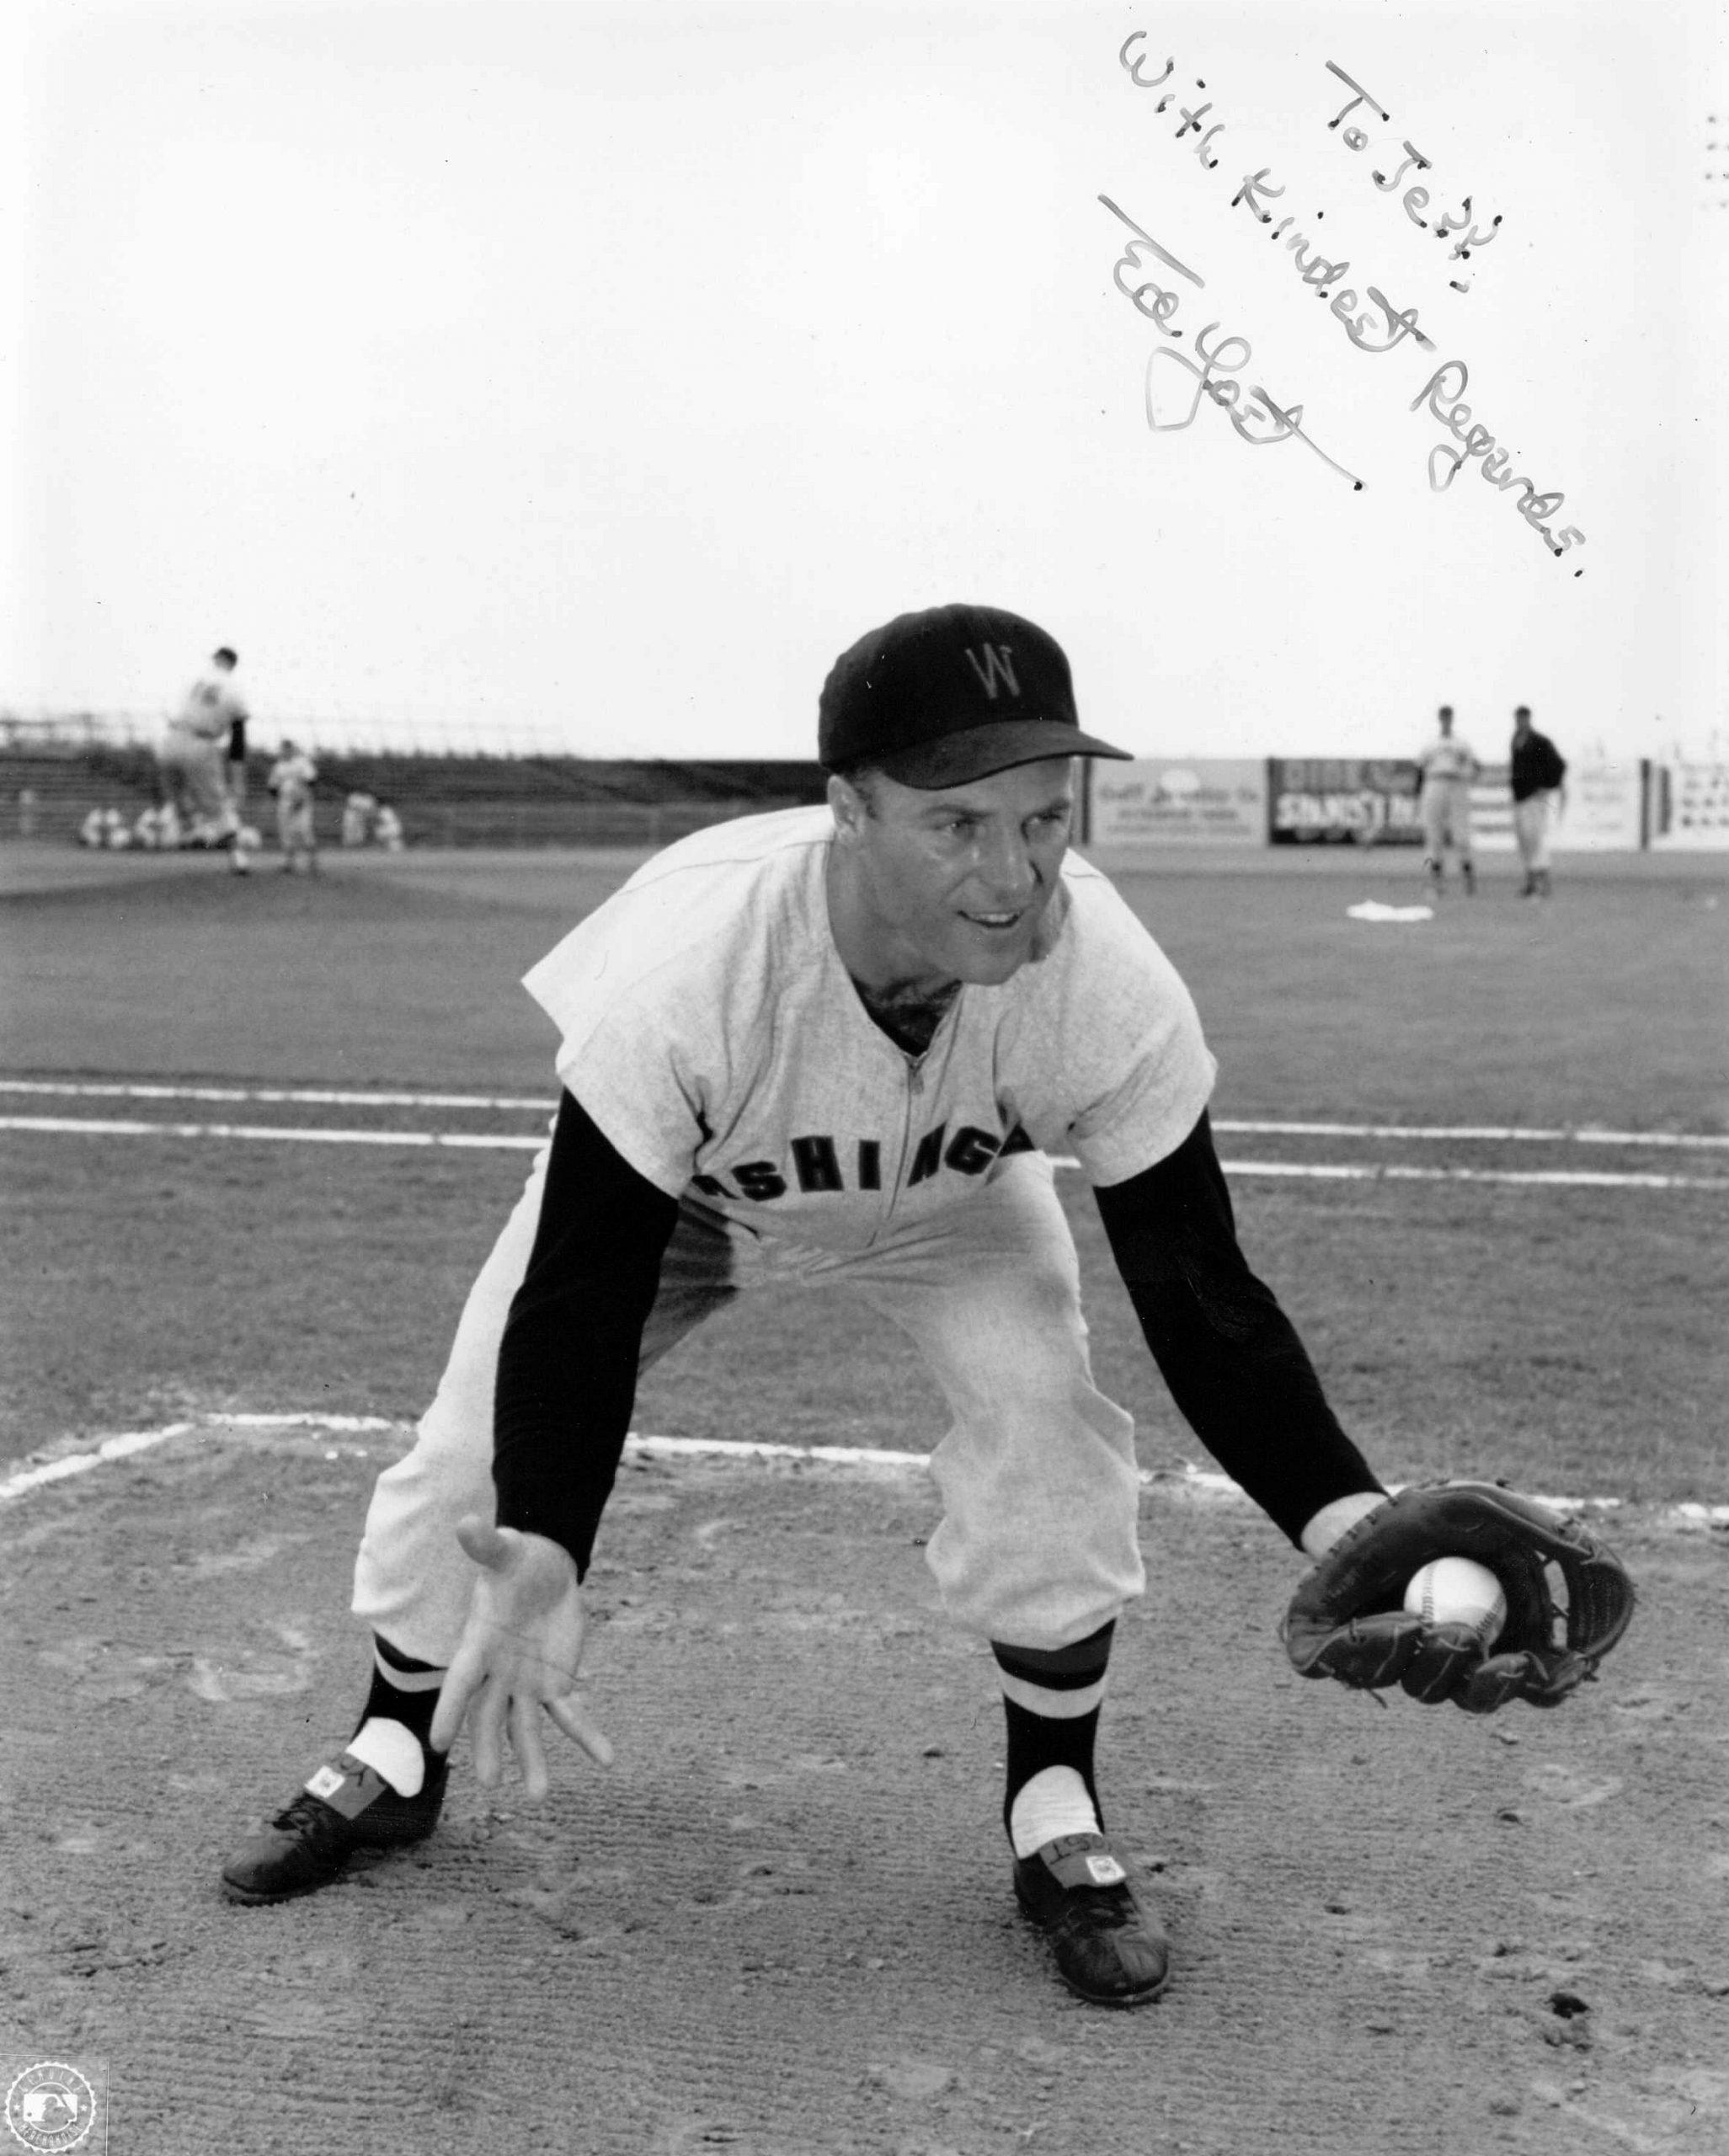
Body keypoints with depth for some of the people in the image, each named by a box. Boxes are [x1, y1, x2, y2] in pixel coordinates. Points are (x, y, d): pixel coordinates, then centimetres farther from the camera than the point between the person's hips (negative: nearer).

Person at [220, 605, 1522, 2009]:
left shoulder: (1112, 990, -38)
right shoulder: (683, 966, -44)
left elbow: (1201, 1295, -29)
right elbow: (581, 1296, -37)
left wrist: (1347, 1521, -43)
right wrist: (539, 1560, -50)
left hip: (951, 1191, 1)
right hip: (670, 1188, -1)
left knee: (1049, 1418, -22)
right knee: (479, 1446, -7)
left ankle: (1057, 1817, 2)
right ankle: (398, 1754, 25)